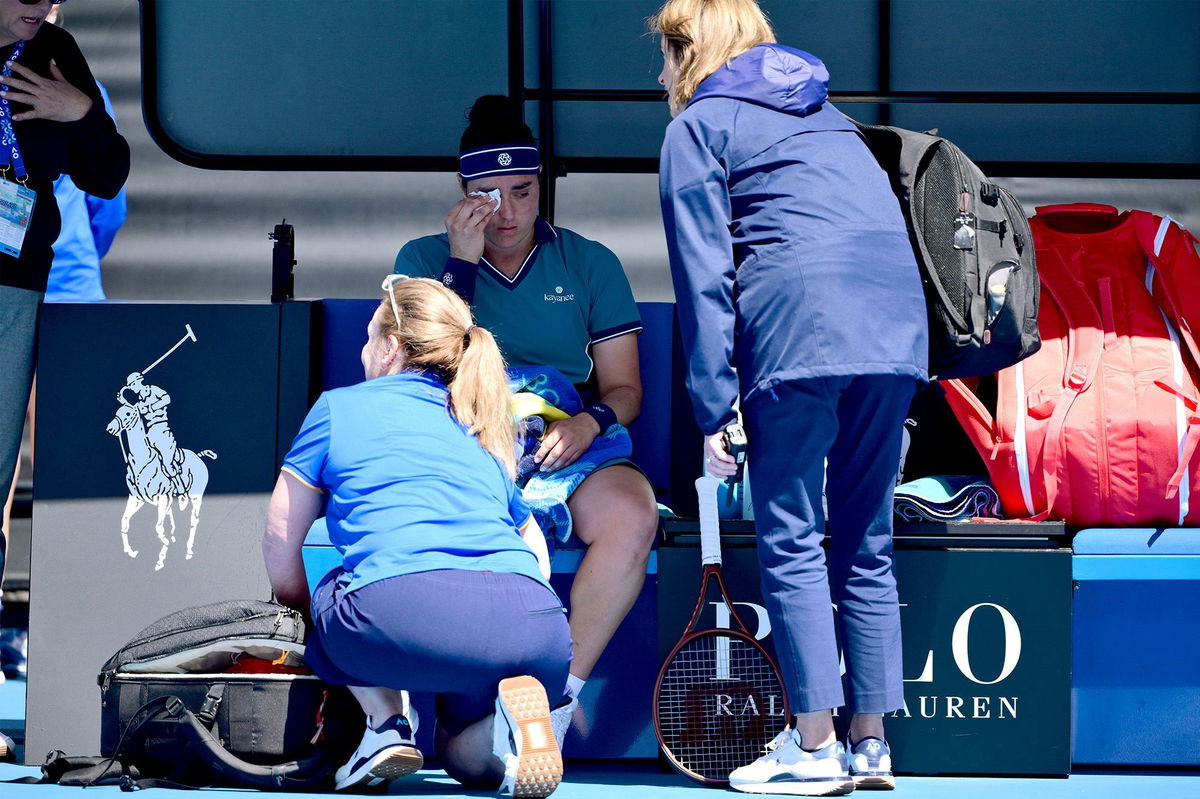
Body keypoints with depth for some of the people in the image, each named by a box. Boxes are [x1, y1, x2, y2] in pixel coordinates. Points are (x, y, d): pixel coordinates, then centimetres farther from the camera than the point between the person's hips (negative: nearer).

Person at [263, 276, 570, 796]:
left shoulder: (341, 407, 21)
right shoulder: (484, 433, 32)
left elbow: (281, 538, 25)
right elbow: (532, 543, 34)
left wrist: (302, 618, 40)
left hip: (405, 609, -3)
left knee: (330, 602, 32)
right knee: (464, 753, 30)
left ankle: (386, 719, 6)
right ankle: (502, 723, -6)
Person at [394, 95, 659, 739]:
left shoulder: (590, 264, 15)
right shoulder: (425, 259, 13)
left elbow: (623, 388, 12)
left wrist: (591, 421, -12)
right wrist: (463, 262, -6)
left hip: (570, 451, 1)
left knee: (632, 516, -34)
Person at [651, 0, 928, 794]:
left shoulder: (698, 127, 9)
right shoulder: (824, 111, 28)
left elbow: (704, 279, 0)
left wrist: (714, 411, -1)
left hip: (800, 326, -6)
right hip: (897, 321, 6)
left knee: (792, 542, 0)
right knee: (867, 543, 11)